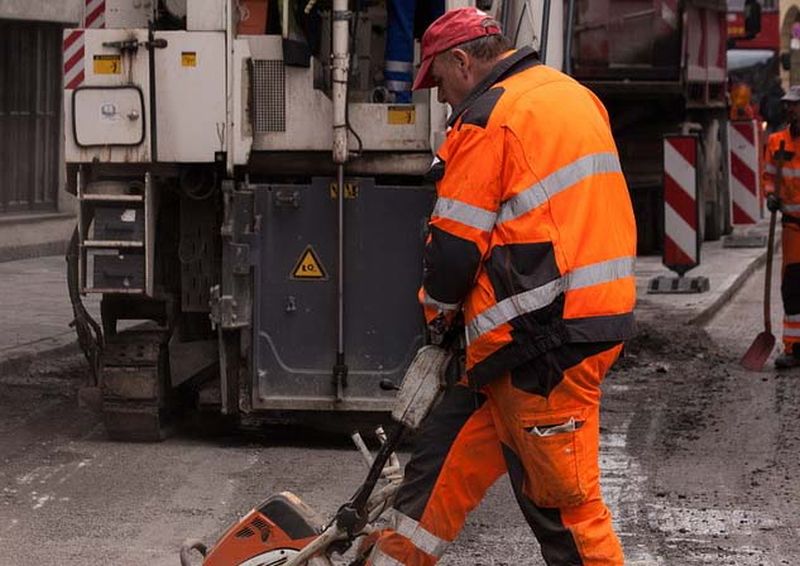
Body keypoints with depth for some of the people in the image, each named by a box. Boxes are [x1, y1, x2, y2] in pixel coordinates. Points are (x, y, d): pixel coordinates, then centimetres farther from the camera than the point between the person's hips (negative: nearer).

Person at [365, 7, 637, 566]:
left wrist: (438, 308, 9)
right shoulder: (575, 96, 17)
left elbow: (456, 241, -11)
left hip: (545, 337, -10)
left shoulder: (489, 117, -11)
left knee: (561, 498, -3)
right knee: (450, 445, 15)